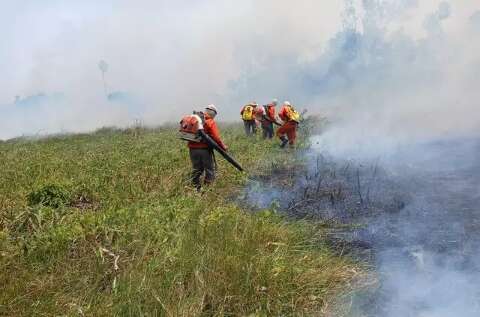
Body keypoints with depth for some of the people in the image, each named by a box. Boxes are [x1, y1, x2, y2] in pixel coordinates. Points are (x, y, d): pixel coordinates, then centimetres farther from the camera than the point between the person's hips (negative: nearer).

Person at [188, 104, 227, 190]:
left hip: (193, 148, 5)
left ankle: (196, 188, 19)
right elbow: (216, 137, -13)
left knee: (196, 169, 16)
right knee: (210, 170, 8)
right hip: (205, 149, -5)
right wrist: (223, 146, -3)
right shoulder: (211, 122, -6)